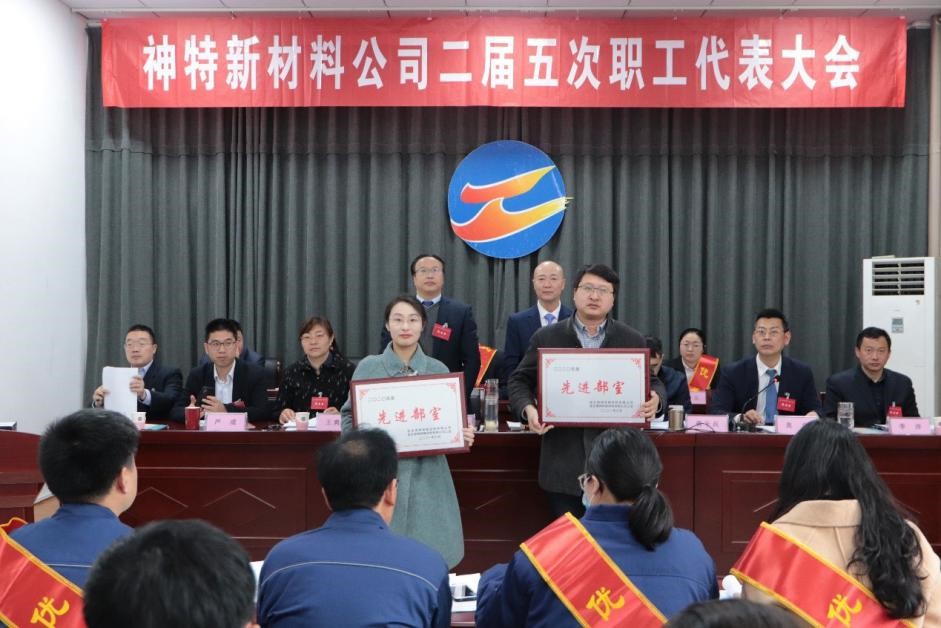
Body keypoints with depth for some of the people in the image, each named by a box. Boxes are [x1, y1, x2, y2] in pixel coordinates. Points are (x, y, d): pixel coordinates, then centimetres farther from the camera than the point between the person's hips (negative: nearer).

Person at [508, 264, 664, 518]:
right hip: (564, 463, 0)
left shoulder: (633, 340, 7)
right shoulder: (546, 338, 5)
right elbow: (519, 381, 10)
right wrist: (528, 409, -11)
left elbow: (653, 384, 12)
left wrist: (654, 399, -11)